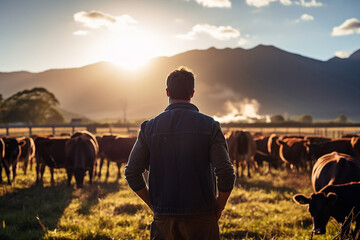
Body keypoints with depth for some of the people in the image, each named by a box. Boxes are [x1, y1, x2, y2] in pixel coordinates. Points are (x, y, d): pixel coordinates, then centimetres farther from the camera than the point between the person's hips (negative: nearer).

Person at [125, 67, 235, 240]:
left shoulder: (149, 127, 1)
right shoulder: (209, 126, -5)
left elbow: (132, 174, 2)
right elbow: (226, 174, -11)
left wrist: (154, 205, 11)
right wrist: (218, 208, 3)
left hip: (163, 218, 2)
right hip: (200, 216, -2)